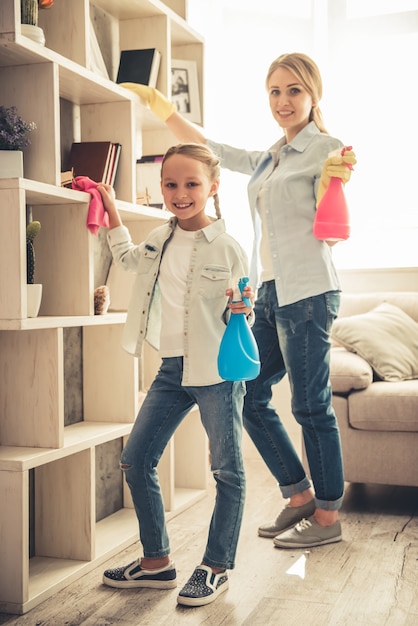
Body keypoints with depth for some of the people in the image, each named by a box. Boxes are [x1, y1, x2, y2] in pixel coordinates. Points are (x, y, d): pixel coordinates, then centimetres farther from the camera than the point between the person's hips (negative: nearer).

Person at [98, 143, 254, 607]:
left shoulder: (227, 248, -10)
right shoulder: (160, 239, 7)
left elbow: (239, 317, -4)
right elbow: (128, 258, 30)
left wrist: (242, 309, -26)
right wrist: (111, 209, 25)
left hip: (216, 371, -6)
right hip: (172, 367, 7)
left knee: (227, 470, 3)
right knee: (135, 459, 9)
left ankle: (216, 568, 20)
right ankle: (157, 562, 24)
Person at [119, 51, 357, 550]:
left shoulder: (326, 148, -5)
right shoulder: (268, 158, 18)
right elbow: (209, 149, 28)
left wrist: (333, 184, -28)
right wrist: (164, 110, 25)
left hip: (307, 292, -8)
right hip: (270, 292, 8)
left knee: (311, 406, -3)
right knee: (249, 396, 10)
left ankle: (327, 516, 11)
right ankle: (299, 495, 22)